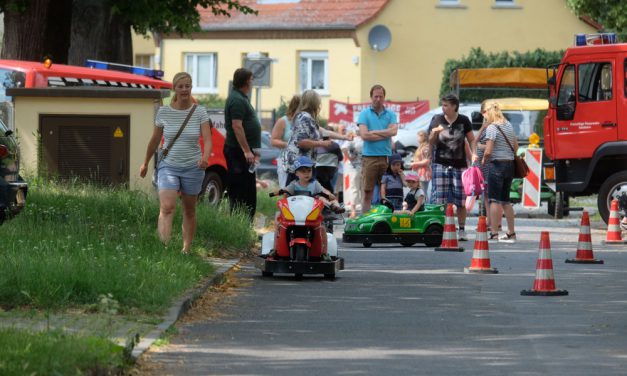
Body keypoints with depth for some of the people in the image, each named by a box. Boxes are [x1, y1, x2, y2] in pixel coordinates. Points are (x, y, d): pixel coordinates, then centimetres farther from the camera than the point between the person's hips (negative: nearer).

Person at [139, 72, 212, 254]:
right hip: (169, 166, -1)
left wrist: (205, 157, -31)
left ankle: (186, 249, 22)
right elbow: (155, 140, 11)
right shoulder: (164, 112, -1)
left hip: (192, 168, 1)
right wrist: (145, 163, 19)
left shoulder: (199, 112, -3)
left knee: (189, 211, 10)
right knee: (167, 208, -18)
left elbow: (207, 140, -11)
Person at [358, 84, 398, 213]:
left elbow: (393, 131, -5)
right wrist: (385, 135, -3)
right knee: (367, 192, -4)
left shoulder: (390, 115, 12)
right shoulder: (364, 114, 7)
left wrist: (374, 132, -5)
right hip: (369, 157, -2)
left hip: (386, 157, 2)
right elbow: (364, 135, -7)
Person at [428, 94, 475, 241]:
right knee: (439, 199, -7)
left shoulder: (463, 121, 3)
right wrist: (434, 133, -13)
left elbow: (471, 140, 9)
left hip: (459, 164, 0)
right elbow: (431, 143, 7)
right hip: (440, 164, 0)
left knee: (461, 200, 1)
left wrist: (473, 153, -7)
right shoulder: (437, 120, 3)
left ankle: (462, 230, 11)